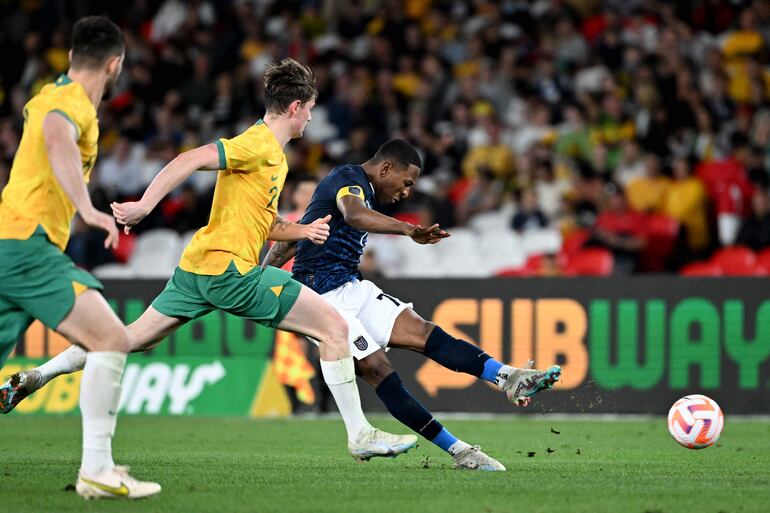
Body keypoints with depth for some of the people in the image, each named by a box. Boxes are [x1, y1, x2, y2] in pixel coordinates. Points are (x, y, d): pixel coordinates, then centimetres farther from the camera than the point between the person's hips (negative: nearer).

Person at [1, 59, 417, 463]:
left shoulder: (275, 156, 19)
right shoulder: (260, 144, -13)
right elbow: (191, 159, -22)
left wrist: (301, 231, 10)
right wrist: (144, 206, -28)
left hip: (199, 264, 10)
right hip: (230, 268, -10)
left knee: (134, 339, 16)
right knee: (334, 327, -8)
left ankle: (35, 377, 17)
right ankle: (359, 435, -6)